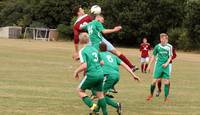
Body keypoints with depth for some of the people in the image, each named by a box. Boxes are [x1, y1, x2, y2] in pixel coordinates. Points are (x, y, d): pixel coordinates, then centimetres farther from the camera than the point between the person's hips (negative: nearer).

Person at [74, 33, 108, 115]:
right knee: (100, 94, 15)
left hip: (91, 75, -6)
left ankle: (91, 105, -8)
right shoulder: (94, 49, 12)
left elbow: (84, 65, -18)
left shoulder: (82, 51, -8)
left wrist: (76, 72, -2)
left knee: (80, 90, 12)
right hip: (100, 73, 6)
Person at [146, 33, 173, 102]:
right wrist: (149, 65, 8)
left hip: (166, 66, 0)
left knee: (166, 82, -3)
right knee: (154, 81, -4)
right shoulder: (157, 46, 1)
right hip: (158, 65, 0)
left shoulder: (169, 47, -1)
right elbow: (153, 56, 10)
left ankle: (166, 98, 6)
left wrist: (167, 63, -13)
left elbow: (170, 57, 4)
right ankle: (151, 95, 17)